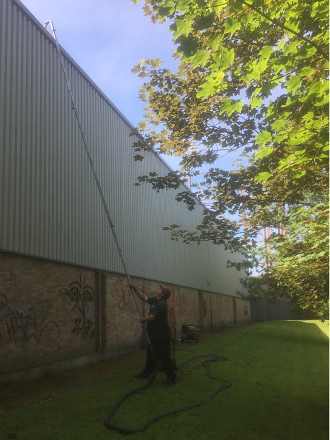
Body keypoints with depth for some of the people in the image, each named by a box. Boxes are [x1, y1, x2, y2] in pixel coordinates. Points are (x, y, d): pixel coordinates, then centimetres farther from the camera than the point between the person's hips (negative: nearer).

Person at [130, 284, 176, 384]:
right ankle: (146, 373, 35)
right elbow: (144, 297, 20)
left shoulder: (162, 304, -23)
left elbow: (152, 317, -27)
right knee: (151, 356, 22)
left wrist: (143, 320, -10)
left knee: (164, 357, -2)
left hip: (161, 336, -10)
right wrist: (135, 289, 15)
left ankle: (171, 377, 6)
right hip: (154, 335, 10)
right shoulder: (154, 300, 7)